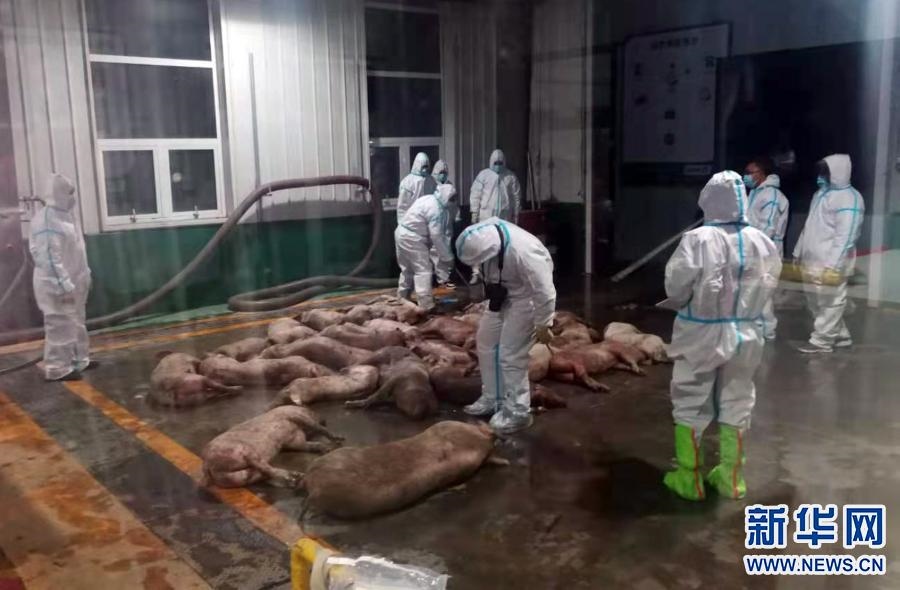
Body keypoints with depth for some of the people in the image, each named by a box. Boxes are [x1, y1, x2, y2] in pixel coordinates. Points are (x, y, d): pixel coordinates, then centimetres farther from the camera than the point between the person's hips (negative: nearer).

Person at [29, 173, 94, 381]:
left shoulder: (65, 214, 11)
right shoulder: (47, 220, -20)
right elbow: (49, 257, -24)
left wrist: (85, 276, 19)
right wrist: (63, 286, -24)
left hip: (73, 281, 10)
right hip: (57, 284, -10)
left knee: (76, 323, 18)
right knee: (60, 326, -3)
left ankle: (78, 359, 31)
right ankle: (57, 369, 5)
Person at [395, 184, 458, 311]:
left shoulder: (431, 200, 12)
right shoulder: (436, 209, -19)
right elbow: (436, 236, -20)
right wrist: (447, 256, -11)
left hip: (402, 233, 10)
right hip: (411, 237, -10)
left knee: (408, 269, 20)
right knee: (423, 270, -6)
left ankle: (401, 300, 32)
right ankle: (426, 306, -5)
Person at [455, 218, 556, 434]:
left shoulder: (522, 251, -40)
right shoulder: (486, 233, -18)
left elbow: (545, 292, -29)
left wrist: (543, 325, -18)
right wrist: (493, 295, 17)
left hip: (525, 298, -8)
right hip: (503, 294, 8)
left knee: (510, 355, -6)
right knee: (486, 341, 15)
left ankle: (517, 412, 12)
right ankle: (492, 399, 29)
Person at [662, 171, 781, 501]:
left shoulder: (698, 240, -20)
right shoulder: (762, 242, -4)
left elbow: (676, 289, -15)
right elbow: (768, 287, 5)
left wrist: (686, 305, 6)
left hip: (701, 335, -4)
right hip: (745, 335, 4)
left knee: (690, 406, 10)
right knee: (736, 406, 17)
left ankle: (689, 479, 18)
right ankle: (731, 479, 28)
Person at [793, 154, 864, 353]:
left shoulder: (848, 198, -12)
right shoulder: (821, 193, 16)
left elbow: (846, 236, -20)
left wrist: (833, 265, -25)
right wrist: (799, 252, 20)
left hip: (830, 264, -9)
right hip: (812, 262, 9)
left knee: (830, 302, 0)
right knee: (816, 302, 15)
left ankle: (822, 341, 7)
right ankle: (840, 336, 27)